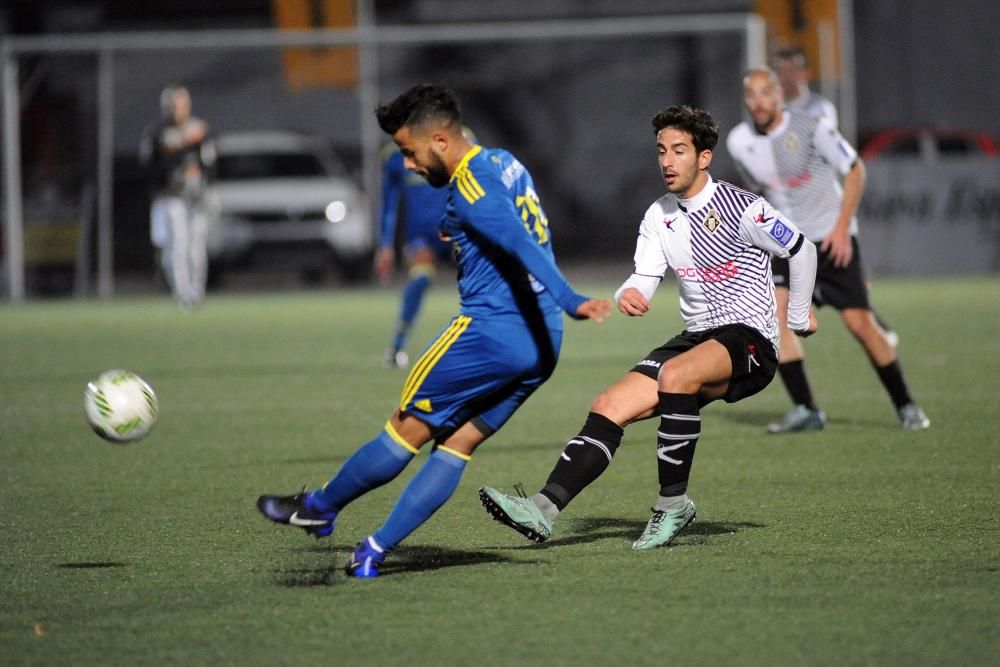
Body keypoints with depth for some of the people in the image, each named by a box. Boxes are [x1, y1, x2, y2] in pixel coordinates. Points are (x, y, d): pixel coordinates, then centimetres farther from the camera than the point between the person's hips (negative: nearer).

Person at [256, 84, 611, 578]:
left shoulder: (469, 187, -13)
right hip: (541, 343, 9)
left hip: (490, 333, -9)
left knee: (407, 428, 6)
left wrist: (571, 302, -36)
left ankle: (319, 508, 20)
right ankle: (377, 549, 6)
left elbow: (523, 246, -27)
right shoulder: (506, 164, 15)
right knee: (458, 443, 7)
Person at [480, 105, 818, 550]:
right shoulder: (659, 216, 10)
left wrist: (798, 319, 10)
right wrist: (628, 295, -23)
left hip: (751, 342, -7)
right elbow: (644, 276, 1)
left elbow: (802, 249, 1)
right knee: (609, 407, -10)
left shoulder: (741, 208, -9)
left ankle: (673, 504, -25)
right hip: (696, 339, 7)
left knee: (675, 375, -37)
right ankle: (544, 509, -20)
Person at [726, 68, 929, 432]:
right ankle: (805, 410, -11)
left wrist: (841, 227, -13)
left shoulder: (811, 127, -15)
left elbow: (855, 170, -6)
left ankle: (905, 406, 7)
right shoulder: (739, 142, -2)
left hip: (833, 239, -4)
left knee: (860, 323, -9)